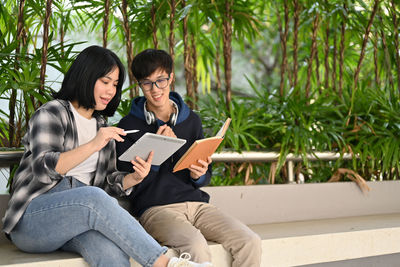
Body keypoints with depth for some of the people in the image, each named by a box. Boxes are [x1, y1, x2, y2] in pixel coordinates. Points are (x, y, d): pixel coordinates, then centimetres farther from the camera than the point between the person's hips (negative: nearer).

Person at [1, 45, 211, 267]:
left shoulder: (102, 125, 21)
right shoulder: (51, 113, -1)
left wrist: (133, 178, -4)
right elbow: (43, 168, -17)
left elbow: (107, 181, 17)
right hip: (34, 217, -5)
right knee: (94, 197, -37)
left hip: (84, 213, 5)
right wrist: (93, 145, -26)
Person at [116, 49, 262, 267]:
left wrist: (199, 175, -3)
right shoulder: (129, 126, 2)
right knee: (196, 246, -34)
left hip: (196, 203, 4)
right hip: (154, 208, -4)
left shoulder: (191, 120, 15)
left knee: (250, 242, -19)